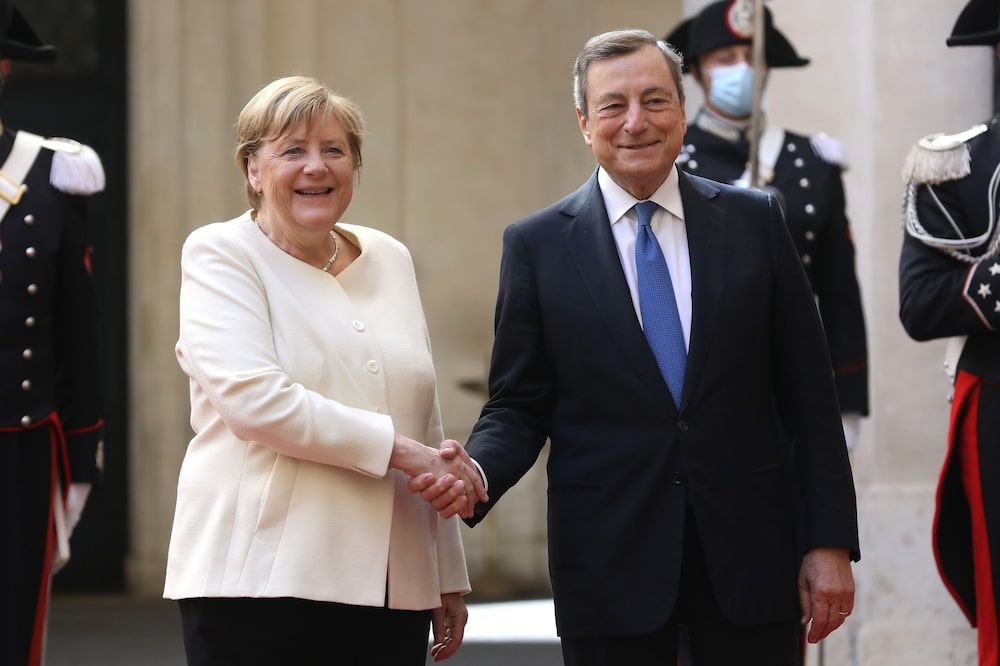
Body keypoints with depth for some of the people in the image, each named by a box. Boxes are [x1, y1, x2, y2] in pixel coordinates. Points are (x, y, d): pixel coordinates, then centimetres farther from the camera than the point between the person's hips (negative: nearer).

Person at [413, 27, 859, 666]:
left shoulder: (755, 222, 6)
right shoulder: (537, 245, 3)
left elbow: (808, 395, 5)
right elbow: (518, 405, 4)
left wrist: (830, 542, 0)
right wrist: (476, 473, -18)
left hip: (751, 560, 1)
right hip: (611, 562, -1)